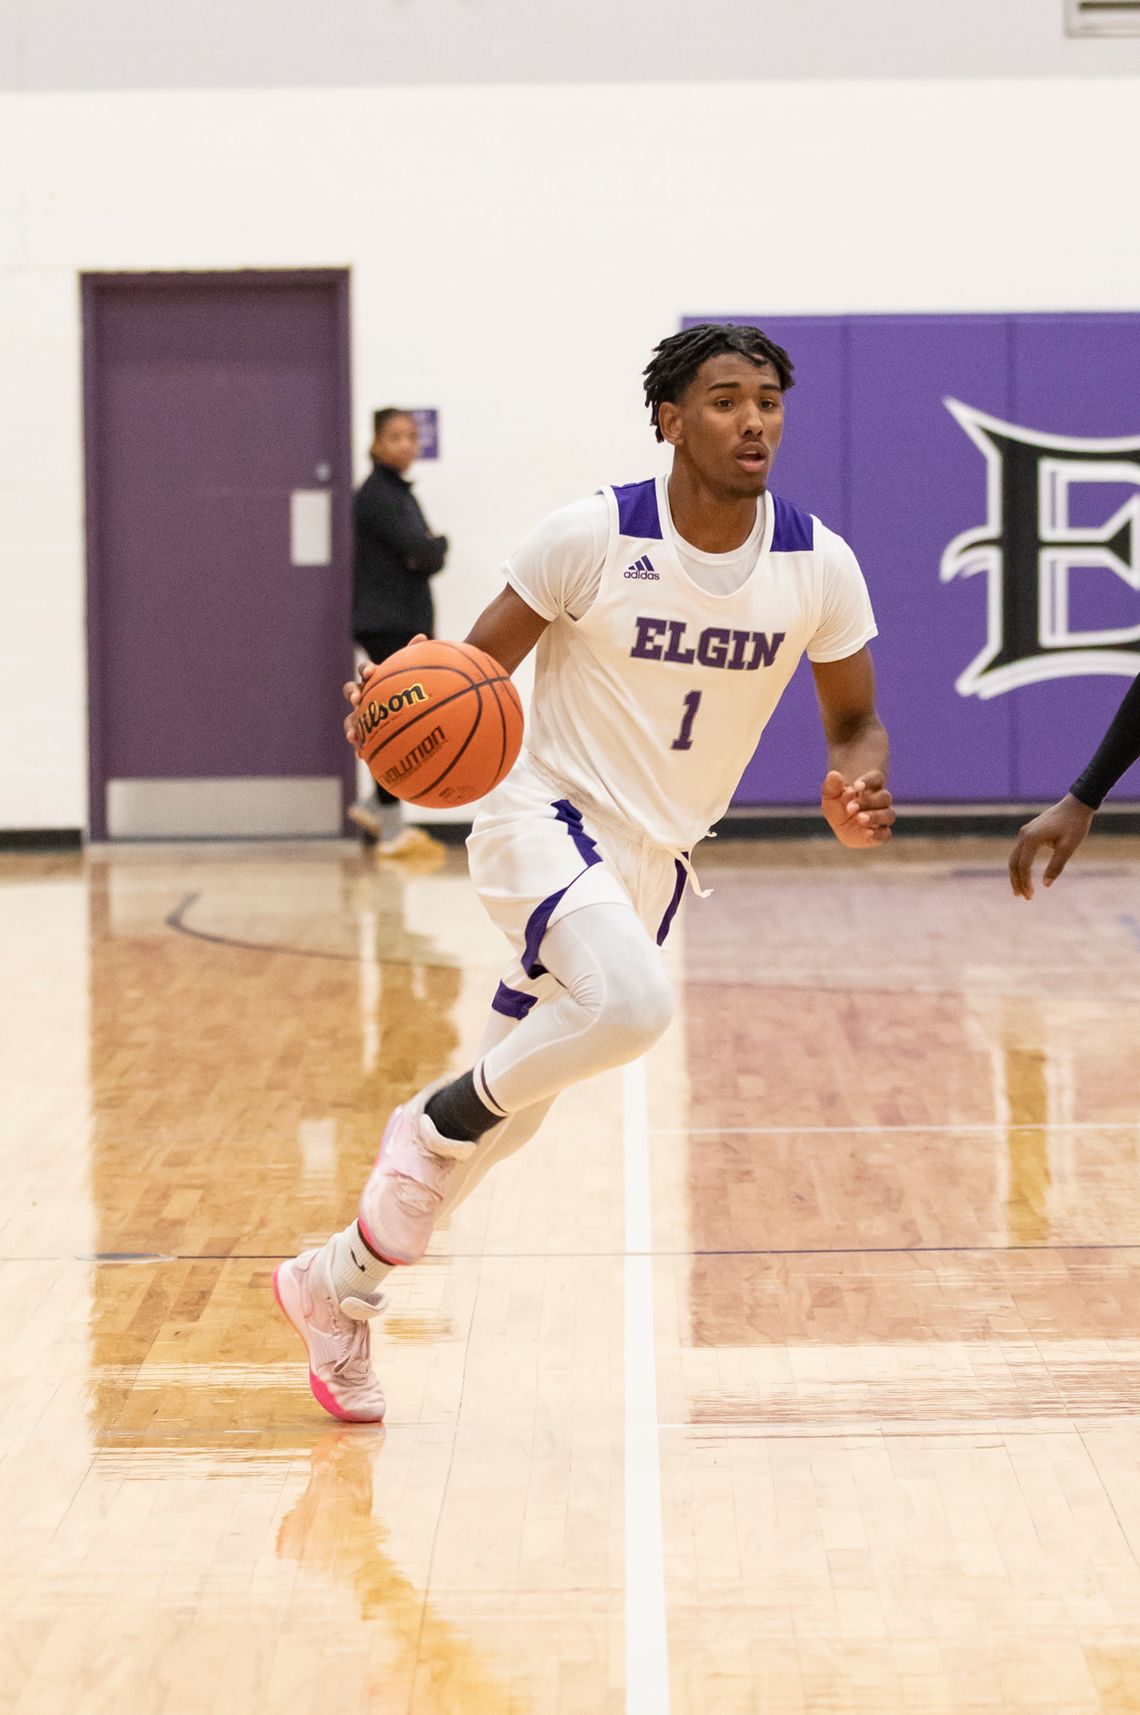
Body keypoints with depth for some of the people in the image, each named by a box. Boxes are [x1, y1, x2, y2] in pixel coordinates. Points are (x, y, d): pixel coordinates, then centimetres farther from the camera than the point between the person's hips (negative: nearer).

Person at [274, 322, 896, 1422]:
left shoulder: (819, 566, -4)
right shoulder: (591, 538, -15)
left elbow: (855, 722, 6)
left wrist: (857, 796, -17)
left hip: (656, 859, 5)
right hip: (547, 819, -5)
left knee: (508, 1111, 10)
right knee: (632, 1003, -34)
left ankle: (338, 1287, 29)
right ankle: (440, 1116, -8)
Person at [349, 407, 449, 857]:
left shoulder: (401, 494, 17)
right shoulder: (375, 495, -11)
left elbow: (428, 557, 15)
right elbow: (418, 550, -20)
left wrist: (430, 551, -7)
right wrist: (438, 546, 1)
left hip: (410, 623, 9)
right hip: (385, 622, -9)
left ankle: (376, 807, 20)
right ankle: (392, 831, -1)